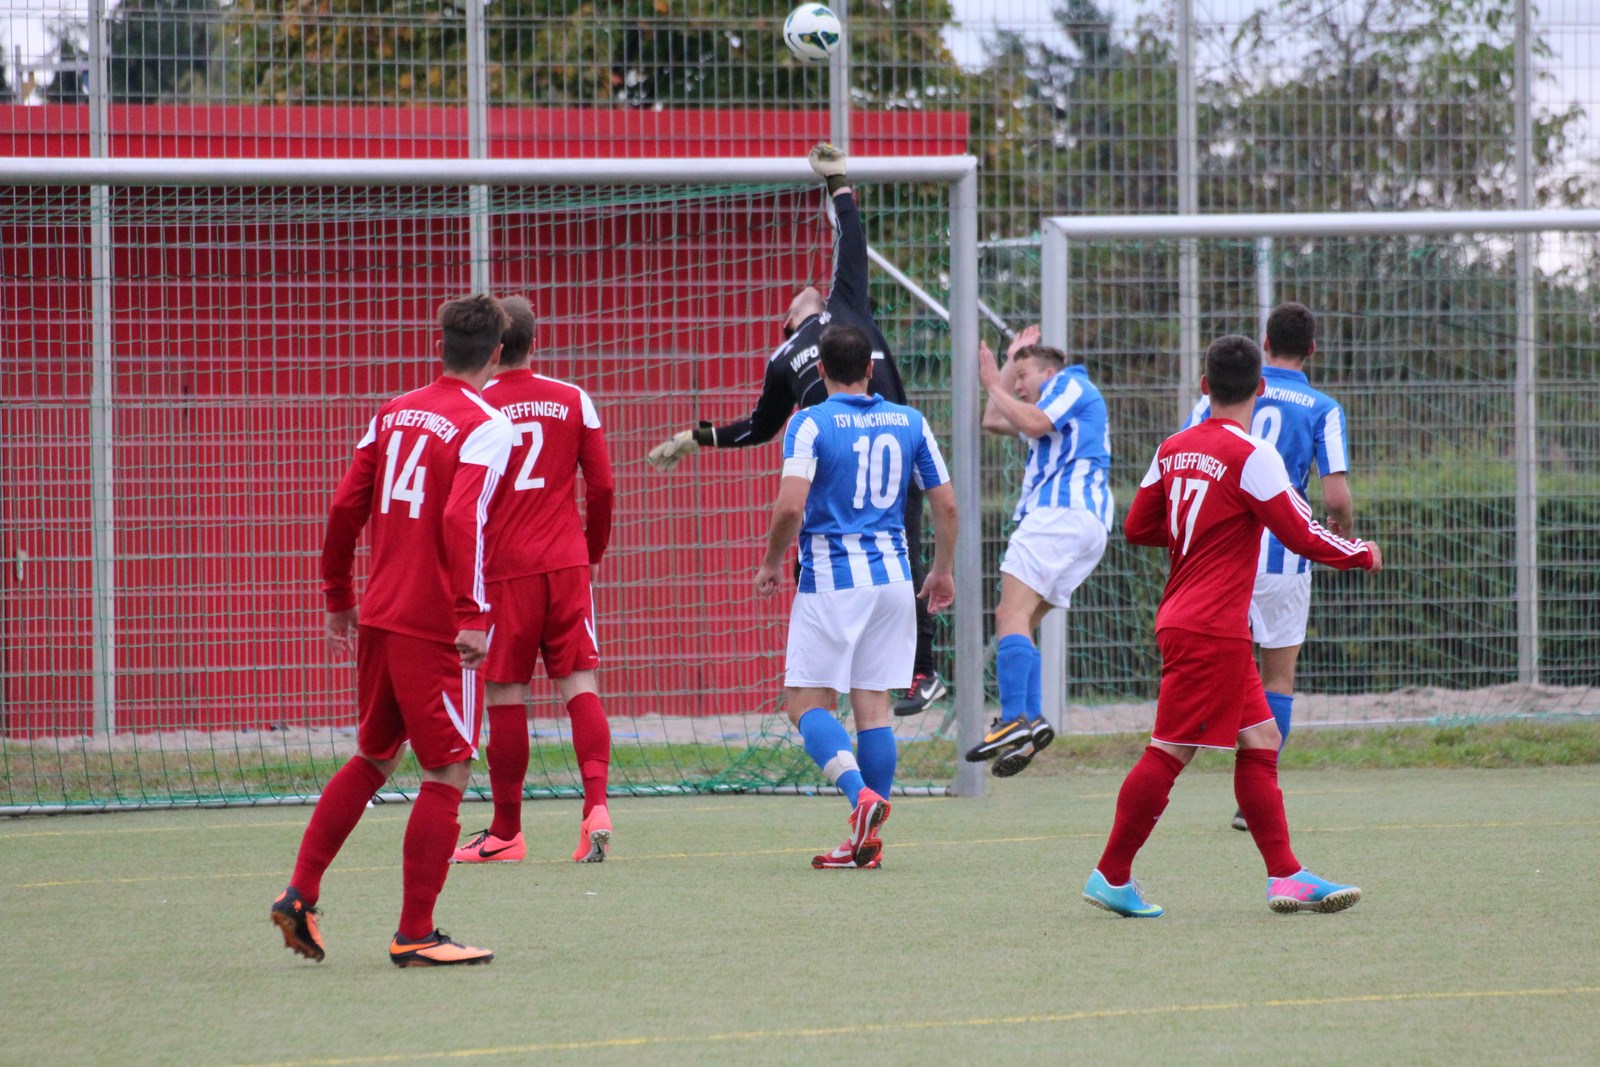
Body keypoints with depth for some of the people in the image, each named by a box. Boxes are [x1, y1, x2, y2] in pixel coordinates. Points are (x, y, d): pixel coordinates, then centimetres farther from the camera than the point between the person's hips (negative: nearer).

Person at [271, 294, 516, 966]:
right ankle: (415, 936, 0)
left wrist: (338, 596, 22)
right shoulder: (485, 428, -9)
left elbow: (346, 508, 12)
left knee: (373, 759, 21)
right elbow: (463, 521, -22)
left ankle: (299, 895, 15)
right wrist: (473, 616, -23)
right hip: (436, 627, -7)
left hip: (377, 618, 7)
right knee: (446, 774, 0)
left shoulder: (394, 414, 11)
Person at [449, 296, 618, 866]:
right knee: (580, 684, 2)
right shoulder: (574, 401, 4)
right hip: (566, 563, 2)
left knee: (506, 696, 3)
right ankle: (596, 804, -15)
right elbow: (602, 486, 5)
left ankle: (505, 833, 9)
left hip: (503, 568, -2)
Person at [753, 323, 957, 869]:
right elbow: (946, 504, 8)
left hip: (830, 579, -5)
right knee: (873, 705, 6)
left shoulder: (811, 424, -8)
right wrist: (942, 571, 21)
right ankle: (867, 842, 4)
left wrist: (771, 562, -1)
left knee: (805, 701, 2)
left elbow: (791, 505, -18)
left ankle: (860, 792, -22)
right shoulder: (910, 422, 6)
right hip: (892, 578, 5)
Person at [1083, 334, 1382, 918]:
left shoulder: (1174, 449, 8)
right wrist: (1362, 555, 4)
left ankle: (1285, 875, 6)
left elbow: (1137, 527, 15)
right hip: (1212, 628, -9)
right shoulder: (1250, 455, -14)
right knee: (1170, 750, -4)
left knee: (1260, 740, 9)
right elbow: (1302, 536, -12)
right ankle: (1111, 877, 0)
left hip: (1183, 622, 9)